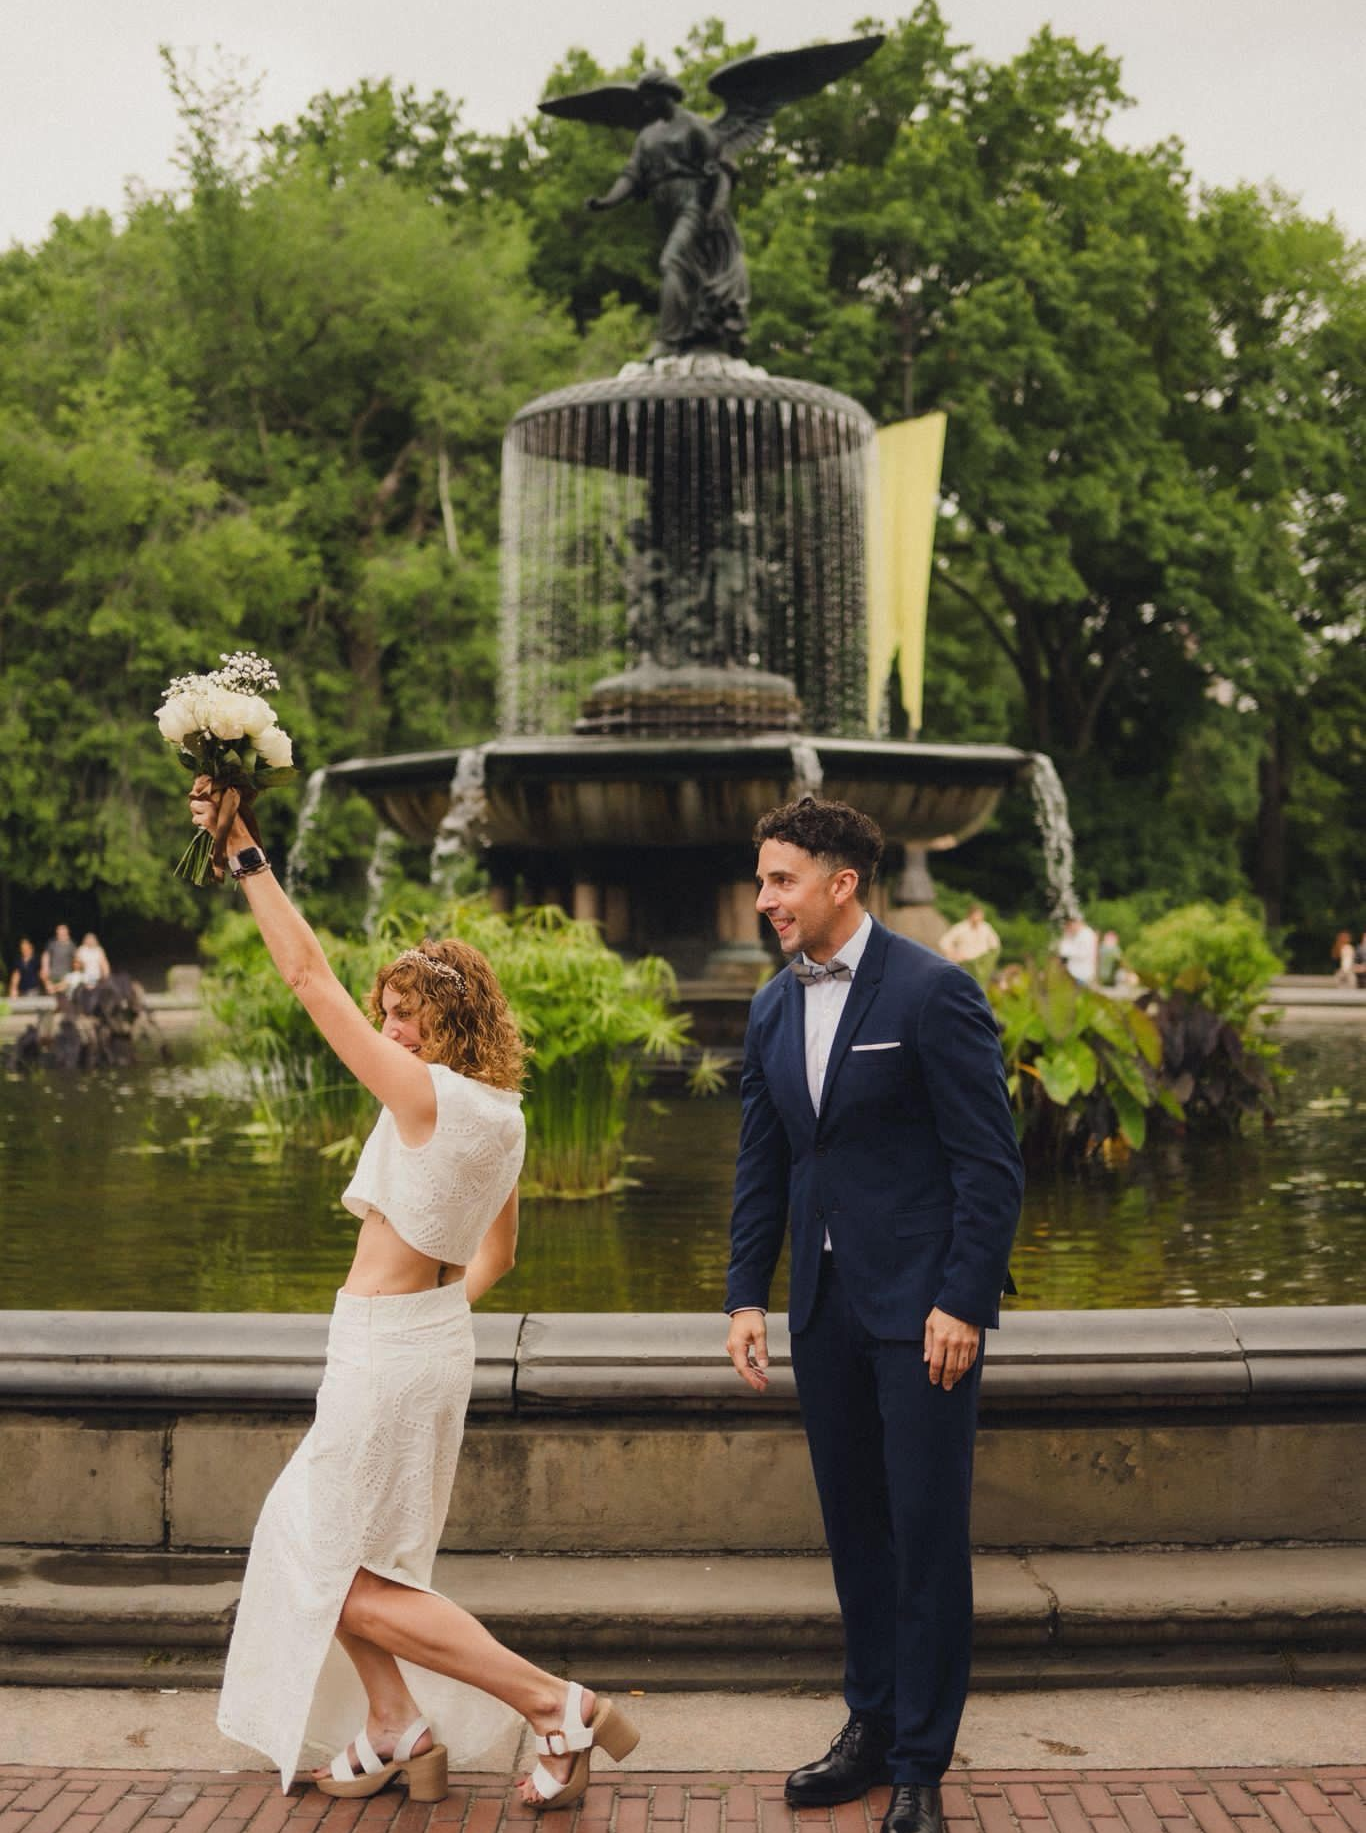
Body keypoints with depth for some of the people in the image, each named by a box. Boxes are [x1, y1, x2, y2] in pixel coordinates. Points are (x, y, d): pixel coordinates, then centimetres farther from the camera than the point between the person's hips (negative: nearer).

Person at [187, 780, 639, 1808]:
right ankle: (396, 1730, 23)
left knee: (352, 1580, 2)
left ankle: (560, 1706, -1)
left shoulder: (429, 1095, -19)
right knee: (314, 1536, 21)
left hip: (388, 1350, -9)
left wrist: (244, 854, -16)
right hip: (430, 1339, 9)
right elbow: (499, 1252, 17)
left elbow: (310, 976, -20)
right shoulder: (502, 1116, 6)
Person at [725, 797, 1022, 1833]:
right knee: (854, 1524, 14)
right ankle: (872, 1728, 28)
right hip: (826, 1307, 6)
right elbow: (762, 1167, 14)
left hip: (922, 1304, -6)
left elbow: (991, 1162, -12)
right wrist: (748, 1297, 8)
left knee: (927, 1533, 0)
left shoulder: (933, 992, -11)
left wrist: (963, 1304, -16)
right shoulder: (774, 1010, 9)